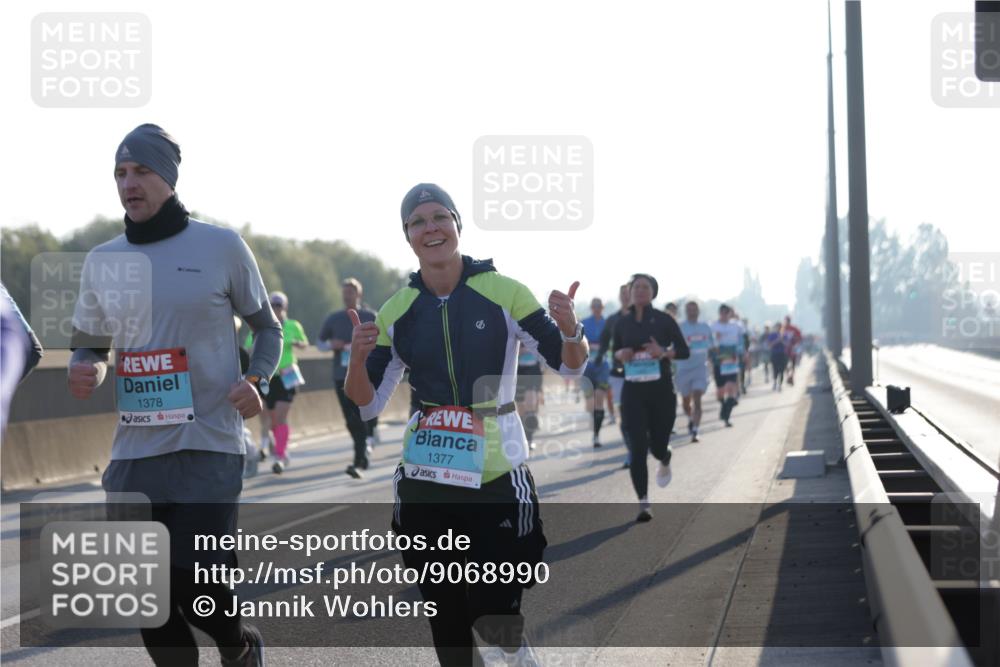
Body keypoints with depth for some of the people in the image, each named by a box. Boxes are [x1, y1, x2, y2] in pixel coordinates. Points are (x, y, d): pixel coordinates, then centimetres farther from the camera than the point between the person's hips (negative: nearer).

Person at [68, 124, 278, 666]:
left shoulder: (221, 247, -1)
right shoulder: (103, 260, 9)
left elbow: (267, 326, 10)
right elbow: (90, 344, 19)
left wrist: (255, 380, -9)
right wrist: (84, 371, -6)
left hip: (208, 448, -4)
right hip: (134, 454, 4)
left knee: (191, 586, -12)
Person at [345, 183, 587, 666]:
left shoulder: (503, 293, -6)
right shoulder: (396, 312, 2)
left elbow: (569, 367, -1)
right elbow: (368, 404, 6)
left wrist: (569, 330, -23)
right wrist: (357, 358, -15)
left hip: (497, 477, -3)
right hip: (425, 480, 3)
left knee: (495, 619, -5)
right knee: (445, 620, 9)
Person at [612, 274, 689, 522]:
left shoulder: (664, 320, -4)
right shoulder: (622, 323, 3)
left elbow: (684, 351, -1)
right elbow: (614, 350, 16)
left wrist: (664, 352, -20)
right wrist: (621, 354, -8)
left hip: (661, 390, -1)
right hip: (633, 392, 1)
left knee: (657, 445, 6)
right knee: (638, 448, -10)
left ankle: (665, 461, 46)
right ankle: (644, 504, -6)